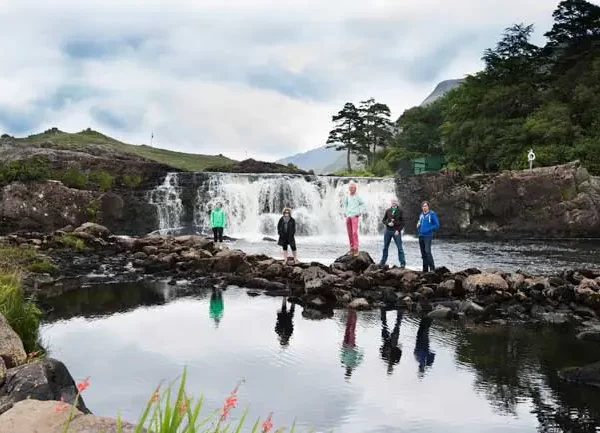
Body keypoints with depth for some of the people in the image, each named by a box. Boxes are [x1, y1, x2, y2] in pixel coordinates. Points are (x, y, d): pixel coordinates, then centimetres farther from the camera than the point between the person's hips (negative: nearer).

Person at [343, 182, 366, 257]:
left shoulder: (357, 197, -3)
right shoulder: (347, 196, 11)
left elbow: (363, 204, 3)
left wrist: (360, 212, -6)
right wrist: (344, 212, 17)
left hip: (354, 216, -5)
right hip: (348, 216, 5)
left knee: (355, 232, -15)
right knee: (349, 233, 5)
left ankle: (356, 249, -15)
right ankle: (351, 248, 11)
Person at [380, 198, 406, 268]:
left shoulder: (400, 211, 2)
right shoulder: (388, 211, 9)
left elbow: (402, 222, 0)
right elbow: (383, 220, 12)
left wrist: (398, 230, -11)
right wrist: (388, 223, -9)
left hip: (396, 231, -3)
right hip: (388, 230, 3)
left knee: (400, 248, -5)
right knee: (385, 247, 7)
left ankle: (402, 263, -3)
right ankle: (382, 262, 14)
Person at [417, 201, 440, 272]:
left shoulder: (432, 214, -4)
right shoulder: (421, 215, 15)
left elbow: (437, 225, -6)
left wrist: (428, 229, -16)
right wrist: (418, 226, 6)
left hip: (428, 236, -7)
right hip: (421, 236, 7)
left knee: (427, 251, -19)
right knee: (423, 253, 9)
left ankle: (432, 268, -17)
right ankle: (425, 269, 15)